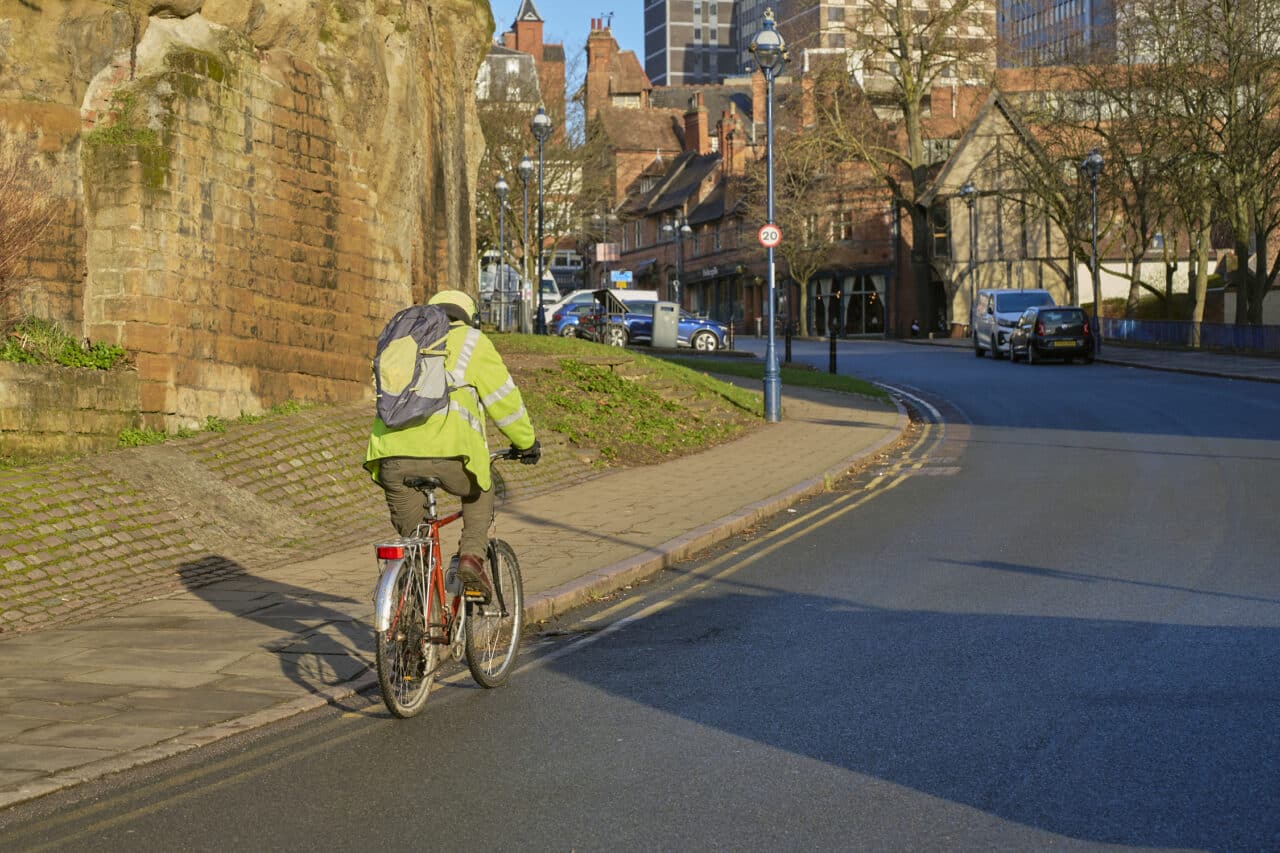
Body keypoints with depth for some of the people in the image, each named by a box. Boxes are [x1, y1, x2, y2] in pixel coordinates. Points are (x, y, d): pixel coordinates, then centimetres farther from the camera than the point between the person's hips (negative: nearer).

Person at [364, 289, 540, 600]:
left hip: (392, 453, 3)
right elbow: (504, 399, 14)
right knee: (479, 492, 28)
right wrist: (527, 442, 27)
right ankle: (472, 555, 7)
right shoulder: (470, 341, 14)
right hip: (447, 451, -3)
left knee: (411, 537, 17)